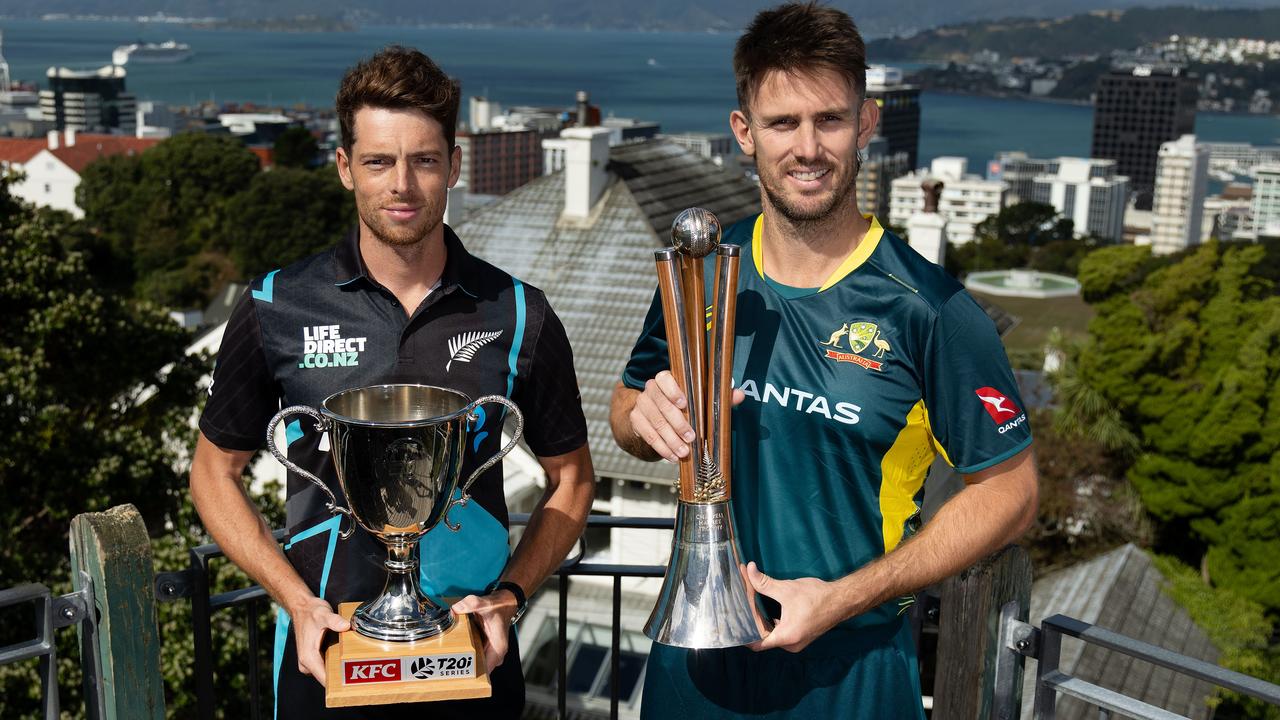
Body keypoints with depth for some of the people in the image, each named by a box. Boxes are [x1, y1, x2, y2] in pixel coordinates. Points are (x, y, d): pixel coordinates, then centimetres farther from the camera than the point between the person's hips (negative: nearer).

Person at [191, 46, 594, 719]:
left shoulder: (517, 315, -4)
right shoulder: (275, 310, -5)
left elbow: (569, 476, 5)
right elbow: (214, 472, 3)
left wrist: (509, 595, -9)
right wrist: (297, 601, -9)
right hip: (323, 645, 0)